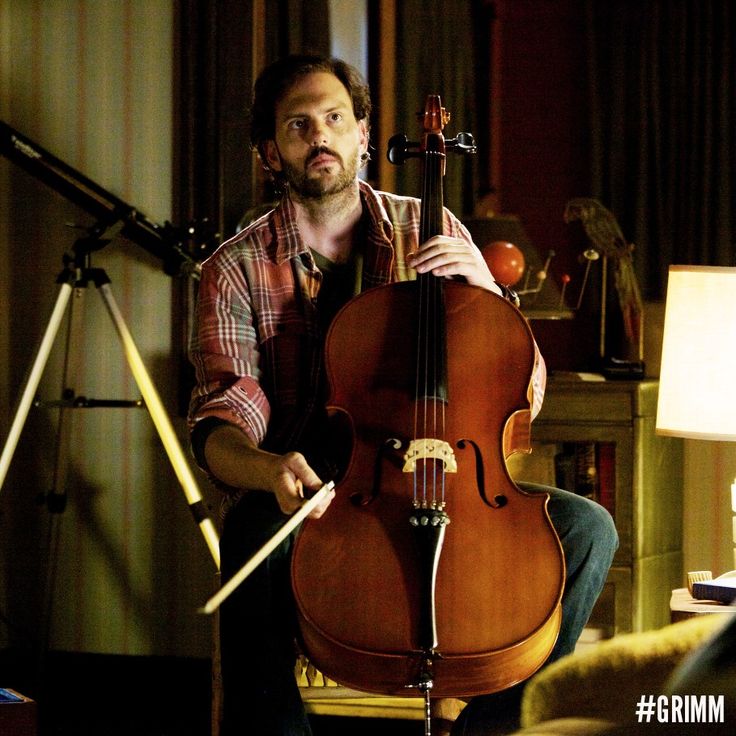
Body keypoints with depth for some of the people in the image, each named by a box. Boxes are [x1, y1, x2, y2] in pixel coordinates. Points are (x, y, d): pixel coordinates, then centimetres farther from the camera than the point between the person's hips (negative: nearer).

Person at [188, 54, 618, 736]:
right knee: (256, 535, -38)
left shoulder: (431, 233, 9)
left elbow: (524, 394, 7)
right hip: (302, 500, -3)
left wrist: (483, 289, -11)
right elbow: (221, 429, -10)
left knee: (586, 527, -19)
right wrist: (272, 470, -34)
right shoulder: (237, 269, 2)